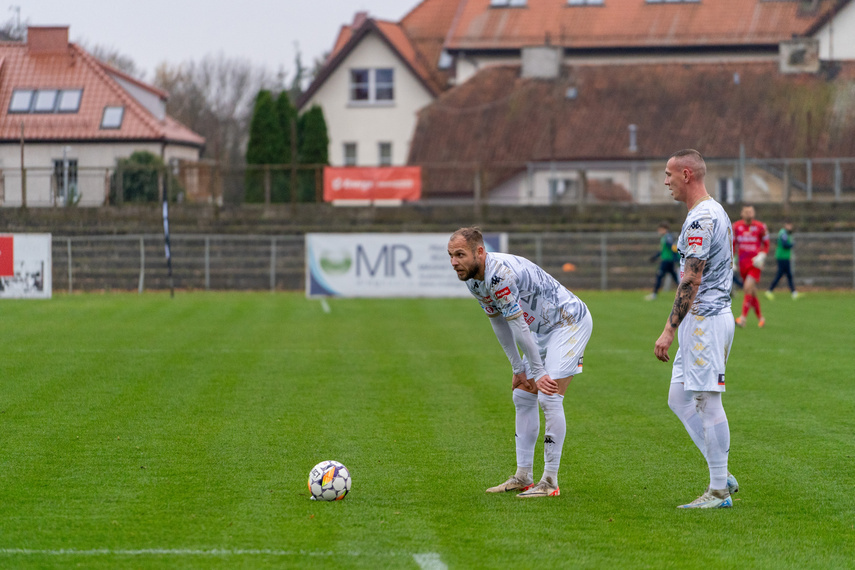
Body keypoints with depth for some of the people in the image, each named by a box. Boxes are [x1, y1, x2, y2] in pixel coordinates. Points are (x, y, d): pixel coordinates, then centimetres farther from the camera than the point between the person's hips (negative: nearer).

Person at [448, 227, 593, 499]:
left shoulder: (501, 274, -31)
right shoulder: (473, 280, -1)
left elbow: (518, 326, -26)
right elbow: (499, 324, 10)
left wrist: (537, 372, -20)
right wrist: (517, 368, 11)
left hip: (570, 322, -10)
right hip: (543, 330, 10)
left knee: (549, 399, -16)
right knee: (523, 398, 10)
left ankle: (550, 481, -12)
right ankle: (523, 476, 16)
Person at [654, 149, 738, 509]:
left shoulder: (700, 219, -16)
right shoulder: (717, 213, 17)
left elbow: (692, 280, -21)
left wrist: (670, 330, -21)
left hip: (704, 319, -11)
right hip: (715, 315, 11)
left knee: (708, 401, -7)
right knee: (679, 399, 12)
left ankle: (719, 491, -3)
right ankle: (722, 476, 13)